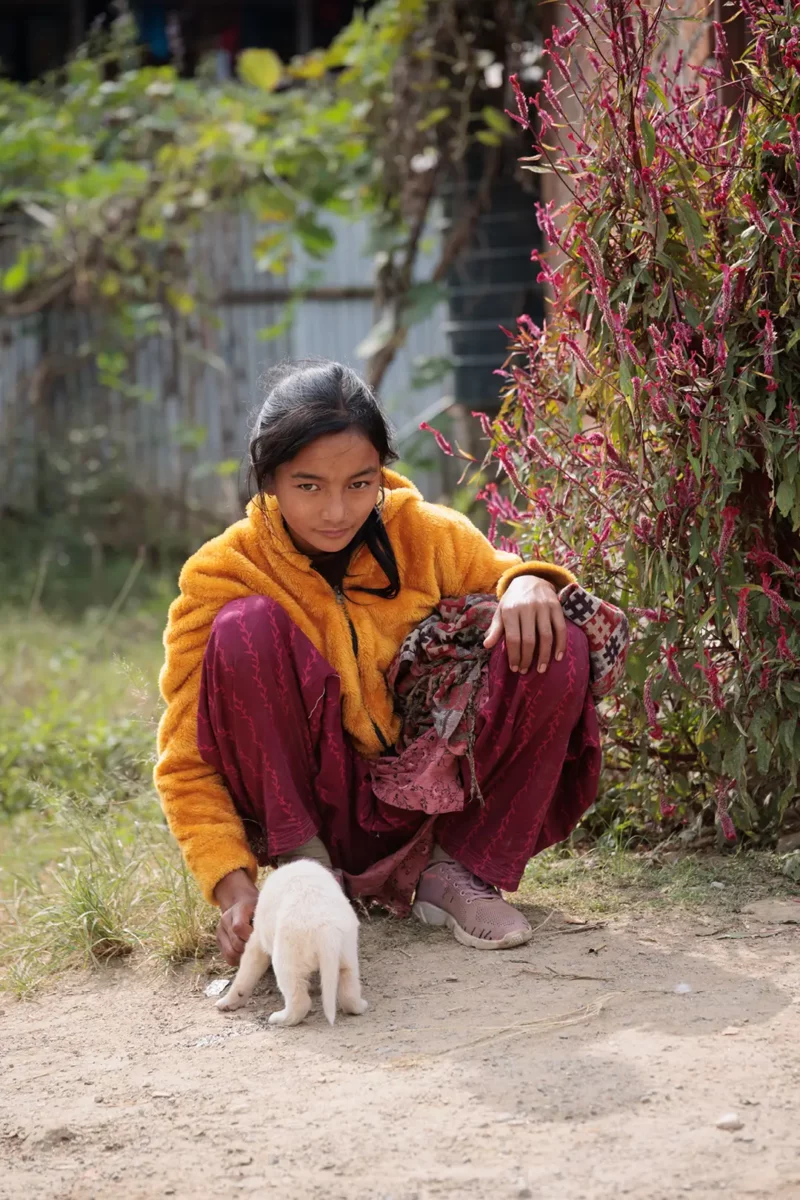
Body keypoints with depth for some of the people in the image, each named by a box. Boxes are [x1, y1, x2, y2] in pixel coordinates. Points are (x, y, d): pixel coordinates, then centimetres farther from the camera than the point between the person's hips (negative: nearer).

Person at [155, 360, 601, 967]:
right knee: (247, 628, -26)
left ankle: (456, 870, -8)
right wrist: (232, 884, -31)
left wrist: (529, 584, -18)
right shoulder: (224, 574, -14)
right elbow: (187, 763, -14)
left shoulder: (427, 535, -8)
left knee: (556, 650, -19)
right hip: (311, 811, -2)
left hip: (427, 799, 2)